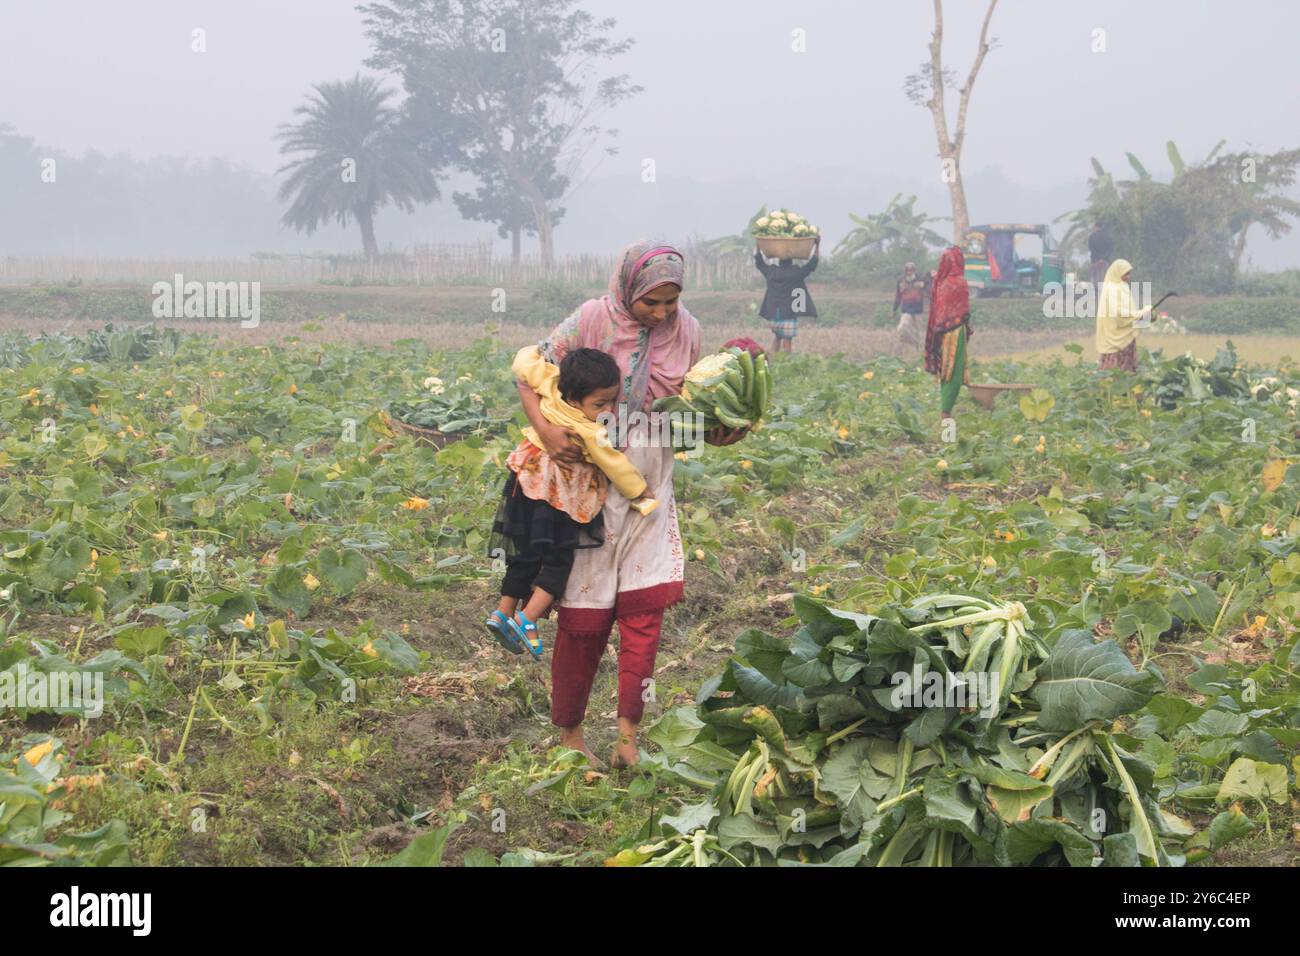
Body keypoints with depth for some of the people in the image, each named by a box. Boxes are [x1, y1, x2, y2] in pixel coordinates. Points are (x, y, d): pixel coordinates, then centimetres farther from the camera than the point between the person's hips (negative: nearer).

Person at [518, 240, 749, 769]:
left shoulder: (686, 331, 0)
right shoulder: (593, 320, -13)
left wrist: (717, 433, -11)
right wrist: (545, 429, -23)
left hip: (651, 484, 3)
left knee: (645, 605, -4)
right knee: (584, 613, 4)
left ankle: (628, 731, 3)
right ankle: (568, 731, 19)